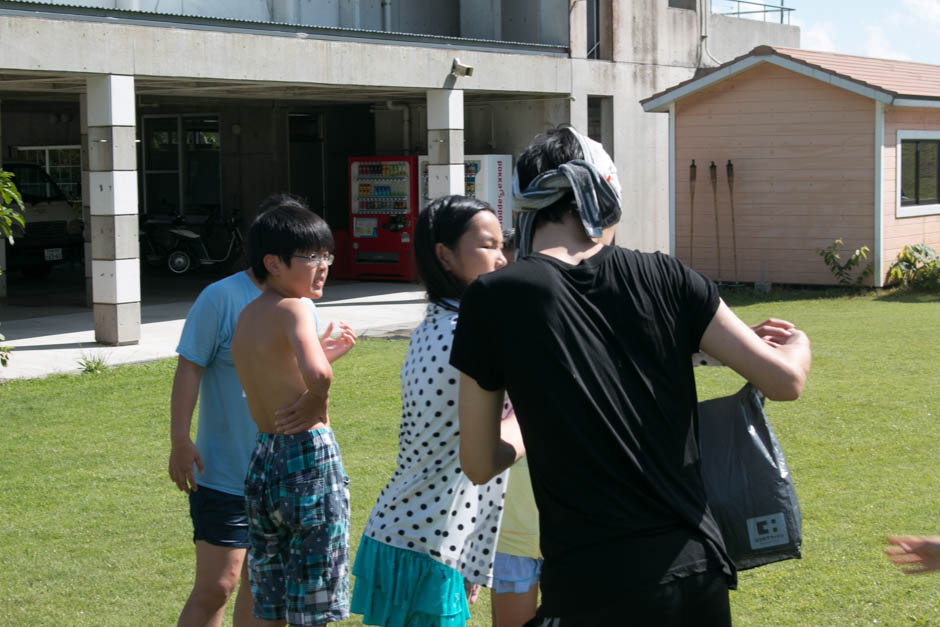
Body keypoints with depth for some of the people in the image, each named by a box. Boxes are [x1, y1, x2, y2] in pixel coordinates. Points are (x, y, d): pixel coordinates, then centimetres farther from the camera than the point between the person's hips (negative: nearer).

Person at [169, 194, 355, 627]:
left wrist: (323, 356, -5)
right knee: (216, 587, -7)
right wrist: (180, 441, -17)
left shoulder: (302, 305, 7)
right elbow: (190, 369, -12)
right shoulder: (222, 298, -12)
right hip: (224, 474, -6)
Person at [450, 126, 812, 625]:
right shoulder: (662, 277, 3)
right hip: (698, 571, 3)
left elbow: (479, 464, 5)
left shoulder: (493, 300, -2)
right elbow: (784, 380, 5)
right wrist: (797, 344, 28)